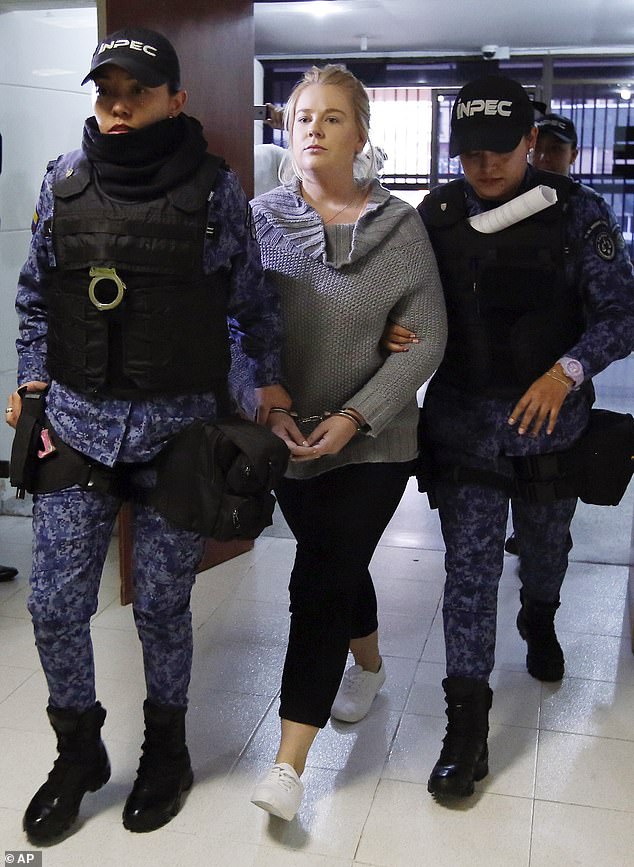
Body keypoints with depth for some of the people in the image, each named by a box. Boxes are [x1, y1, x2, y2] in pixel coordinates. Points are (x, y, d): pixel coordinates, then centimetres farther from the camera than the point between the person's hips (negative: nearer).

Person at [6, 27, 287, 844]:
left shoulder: (214, 188, -2)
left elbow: (250, 299, 6)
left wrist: (269, 378, 3)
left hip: (178, 428, -2)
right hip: (77, 423, 3)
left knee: (163, 604, 7)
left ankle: (165, 749, 33)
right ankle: (78, 752, 30)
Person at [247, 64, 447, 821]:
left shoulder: (400, 226, -7)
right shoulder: (258, 219, -3)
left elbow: (426, 338, -7)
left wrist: (355, 417, -15)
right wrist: (270, 408, -13)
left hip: (371, 443, -3)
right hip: (288, 440, 3)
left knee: (319, 587, -5)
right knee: (337, 567, 20)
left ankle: (290, 763, 4)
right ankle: (369, 665, 49)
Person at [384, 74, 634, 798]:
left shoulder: (574, 210, -9)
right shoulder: (436, 214, -3)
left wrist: (567, 371, -25)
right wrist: (396, 335, -18)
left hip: (552, 415, 1)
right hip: (464, 420, 0)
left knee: (545, 540, 22)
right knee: (469, 564, -3)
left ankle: (539, 623, 56)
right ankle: (467, 725, 6)